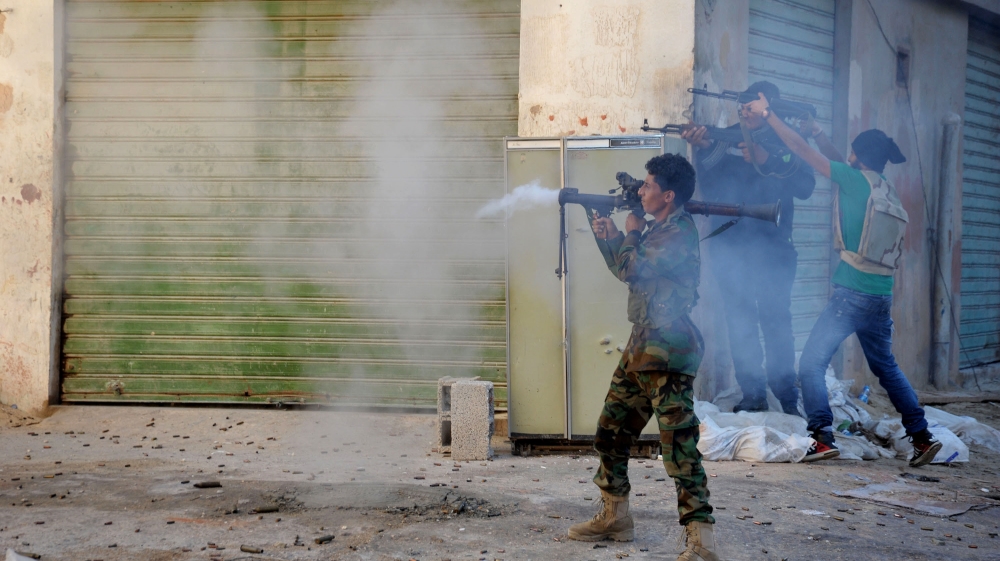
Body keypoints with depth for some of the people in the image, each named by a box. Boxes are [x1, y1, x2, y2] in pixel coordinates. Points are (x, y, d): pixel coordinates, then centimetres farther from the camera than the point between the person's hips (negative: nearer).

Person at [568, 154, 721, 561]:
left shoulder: (679, 233, -15)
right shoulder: (657, 229, 15)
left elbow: (632, 269, -19)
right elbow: (626, 270, 25)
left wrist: (631, 234, -2)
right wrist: (607, 237, 11)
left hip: (667, 351, -10)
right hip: (641, 346, 10)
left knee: (679, 446, -13)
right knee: (610, 434, 17)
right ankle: (614, 518, 29)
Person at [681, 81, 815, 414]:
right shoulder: (728, 138, 5)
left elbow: (805, 186, -10)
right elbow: (710, 188, -3)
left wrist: (767, 160, -22)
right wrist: (704, 150, -20)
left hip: (773, 248, -2)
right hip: (730, 247, 2)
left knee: (776, 321, -5)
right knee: (740, 323, 5)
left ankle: (787, 401, 0)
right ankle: (753, 396, 13)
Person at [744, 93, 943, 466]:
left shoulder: (858, 180, -7)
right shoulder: (887, 189, 12)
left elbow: (802, 151, -4)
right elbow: (842, 166, 30)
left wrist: (766, 114, 3)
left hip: (851, 293, -7)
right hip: (881, 299, 8)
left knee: (811, 364, -1)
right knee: (886, 368, 21)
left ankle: (823, 438, -10)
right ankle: (921, 437, 18)